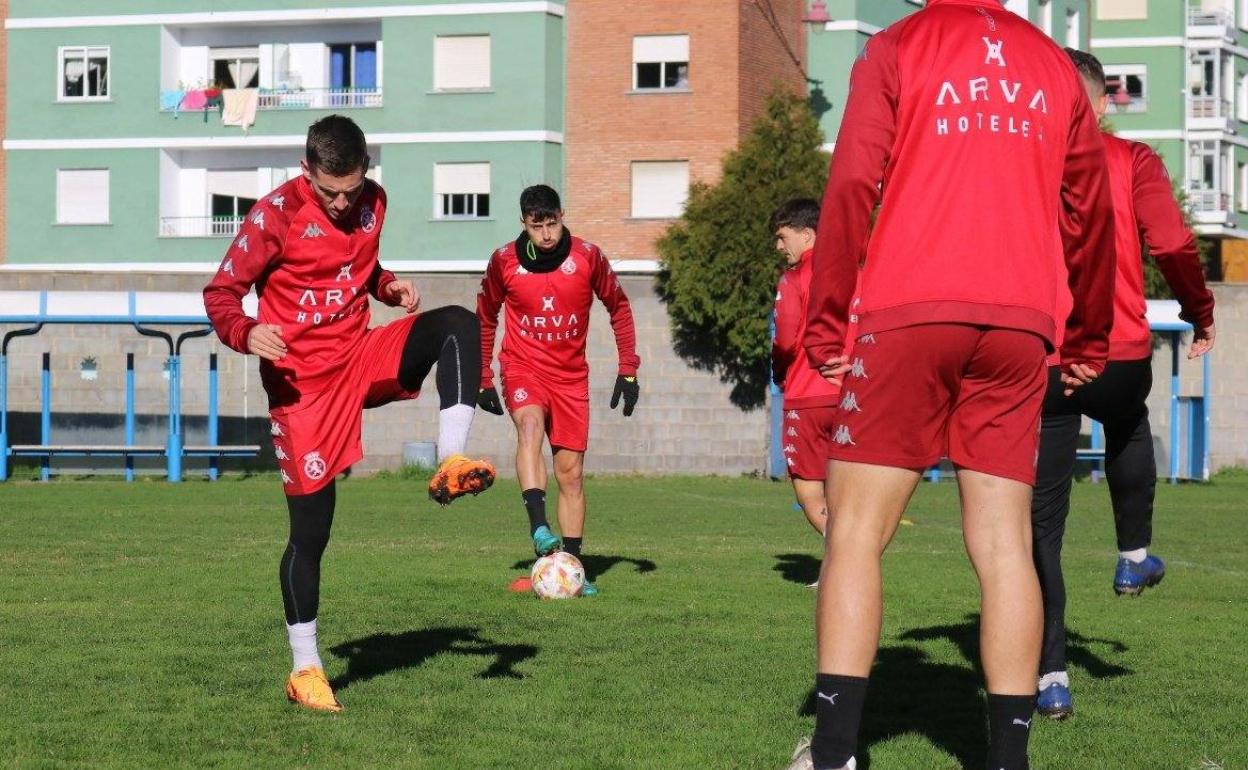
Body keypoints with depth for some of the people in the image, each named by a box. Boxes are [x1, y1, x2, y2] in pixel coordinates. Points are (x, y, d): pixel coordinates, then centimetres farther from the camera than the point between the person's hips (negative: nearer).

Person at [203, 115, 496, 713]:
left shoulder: (372, 203, 4)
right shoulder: (277, 214, -14)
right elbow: (220, 293, -10)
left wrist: (388, 286, 0)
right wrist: (246, 333, -31)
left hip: (361, 359, 5)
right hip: (302, 380, -5)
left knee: (459, 324, -20)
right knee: (311, 528, -2)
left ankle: (451, 463, -26)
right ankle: (305, 669, 11)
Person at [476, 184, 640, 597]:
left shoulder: (587, 256, -6)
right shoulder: (505, 261, -5)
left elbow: (618, 307, 7)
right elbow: (485, 318, 10)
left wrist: (628, 370, 5)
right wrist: (483, 379, 9)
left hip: (571, 375, 2)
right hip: (523, 367, -2)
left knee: (571, 472, 3)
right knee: (530, 424, -34)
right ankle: (539, 527, -46)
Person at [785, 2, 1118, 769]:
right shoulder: (1054, 65, 16)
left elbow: (853, 188, -4)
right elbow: (1091, 213, 16)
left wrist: (828, 326, 0)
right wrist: (1090, 343, 24)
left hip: (910, 316, -3)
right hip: (1019, 328, 3)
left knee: (857, 532, 1)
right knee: (1004, 544, 3)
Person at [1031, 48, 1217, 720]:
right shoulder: (1132, 162, 0)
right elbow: (1173, 245, -7)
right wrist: (1200, 313, 8)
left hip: (1037, 362, 0)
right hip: (1121, 358, 0)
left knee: (1043, 525, 3)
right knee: (1128, 430, 38)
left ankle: (1052, 678, -3)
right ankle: (1133, 557, 42)